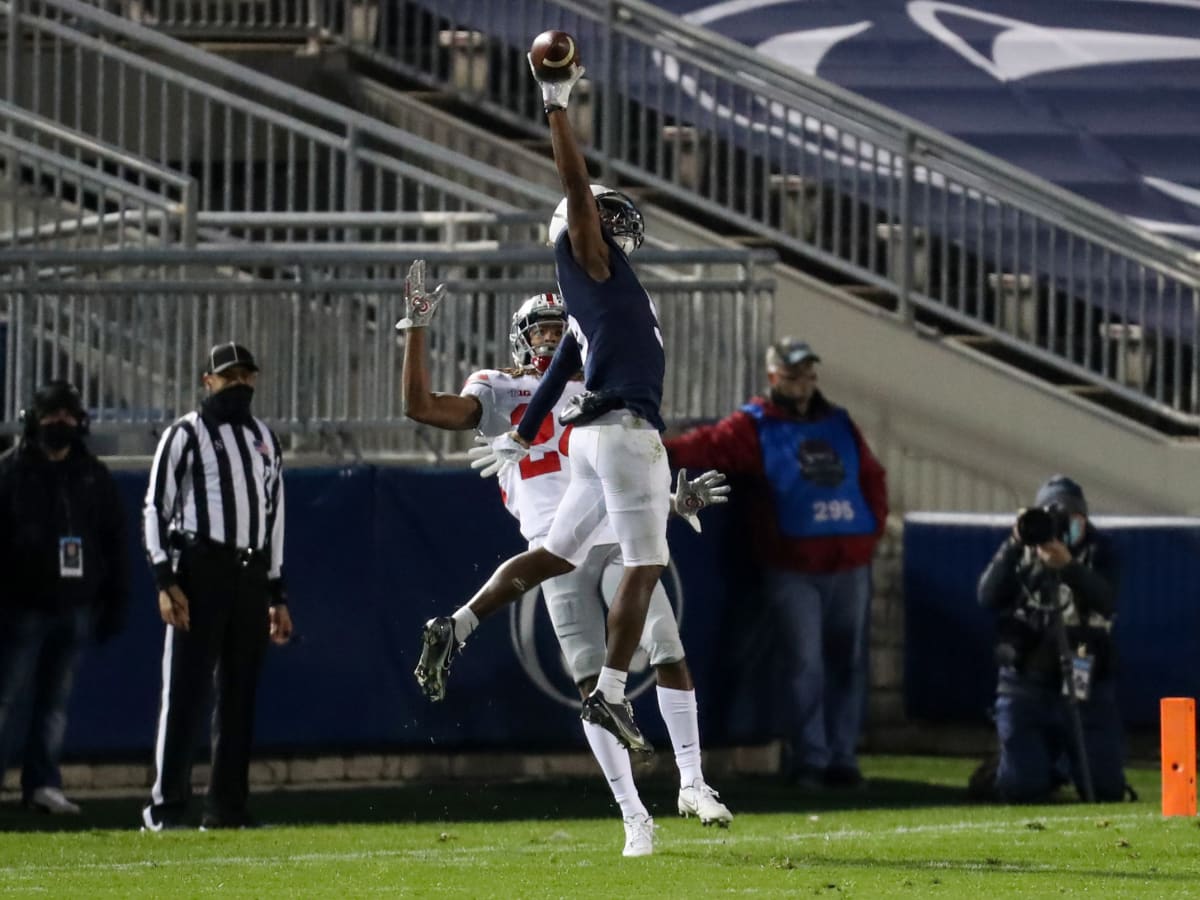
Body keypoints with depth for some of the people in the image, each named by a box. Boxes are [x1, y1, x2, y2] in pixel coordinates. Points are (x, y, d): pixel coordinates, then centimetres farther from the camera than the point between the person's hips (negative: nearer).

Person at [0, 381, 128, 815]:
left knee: (56, 700, 6)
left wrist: (114, 602, 10)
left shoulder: (94, 476, 11)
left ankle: (42, 783, 9)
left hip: (75, 608, 4)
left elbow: (115, 543, 15)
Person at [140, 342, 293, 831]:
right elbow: (156, 508, -4)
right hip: (200, 570, -6)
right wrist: (165, 581, -14)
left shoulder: (265, 440, 18)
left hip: (252, 573, 6)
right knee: (185, 688, -9)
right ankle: (166, 806, -8)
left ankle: (227, 807, 10)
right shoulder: (186, 434, 0)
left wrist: (277, 595, 18)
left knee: (239, 693, 6)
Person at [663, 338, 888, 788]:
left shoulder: (839, 424, 14)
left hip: (849, 565, 5)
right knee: (805, 665, -7)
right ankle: (809, 759, 1)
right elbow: (710, 444, -16)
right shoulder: (755, 426, -1)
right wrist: (663, 449, -34)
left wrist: (873, 527, 7)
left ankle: (842, 756, 14)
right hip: (793, 568, -5)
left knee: (847, 663, 7)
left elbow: (872, 475, 20)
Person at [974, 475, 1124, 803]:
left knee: (1105, 790, -4)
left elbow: (1106, 602, -17)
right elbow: (988, 597, -12)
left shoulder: (1097, 551, 2)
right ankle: (1050, 767, 27)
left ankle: (1067, 762, 30)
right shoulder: (1022, 552, 4)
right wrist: (1014, 545, -22)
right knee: (1022, 790, -8)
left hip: (1085, 688, 0)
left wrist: (1068, 566, -33)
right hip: (1026, 686, 0)